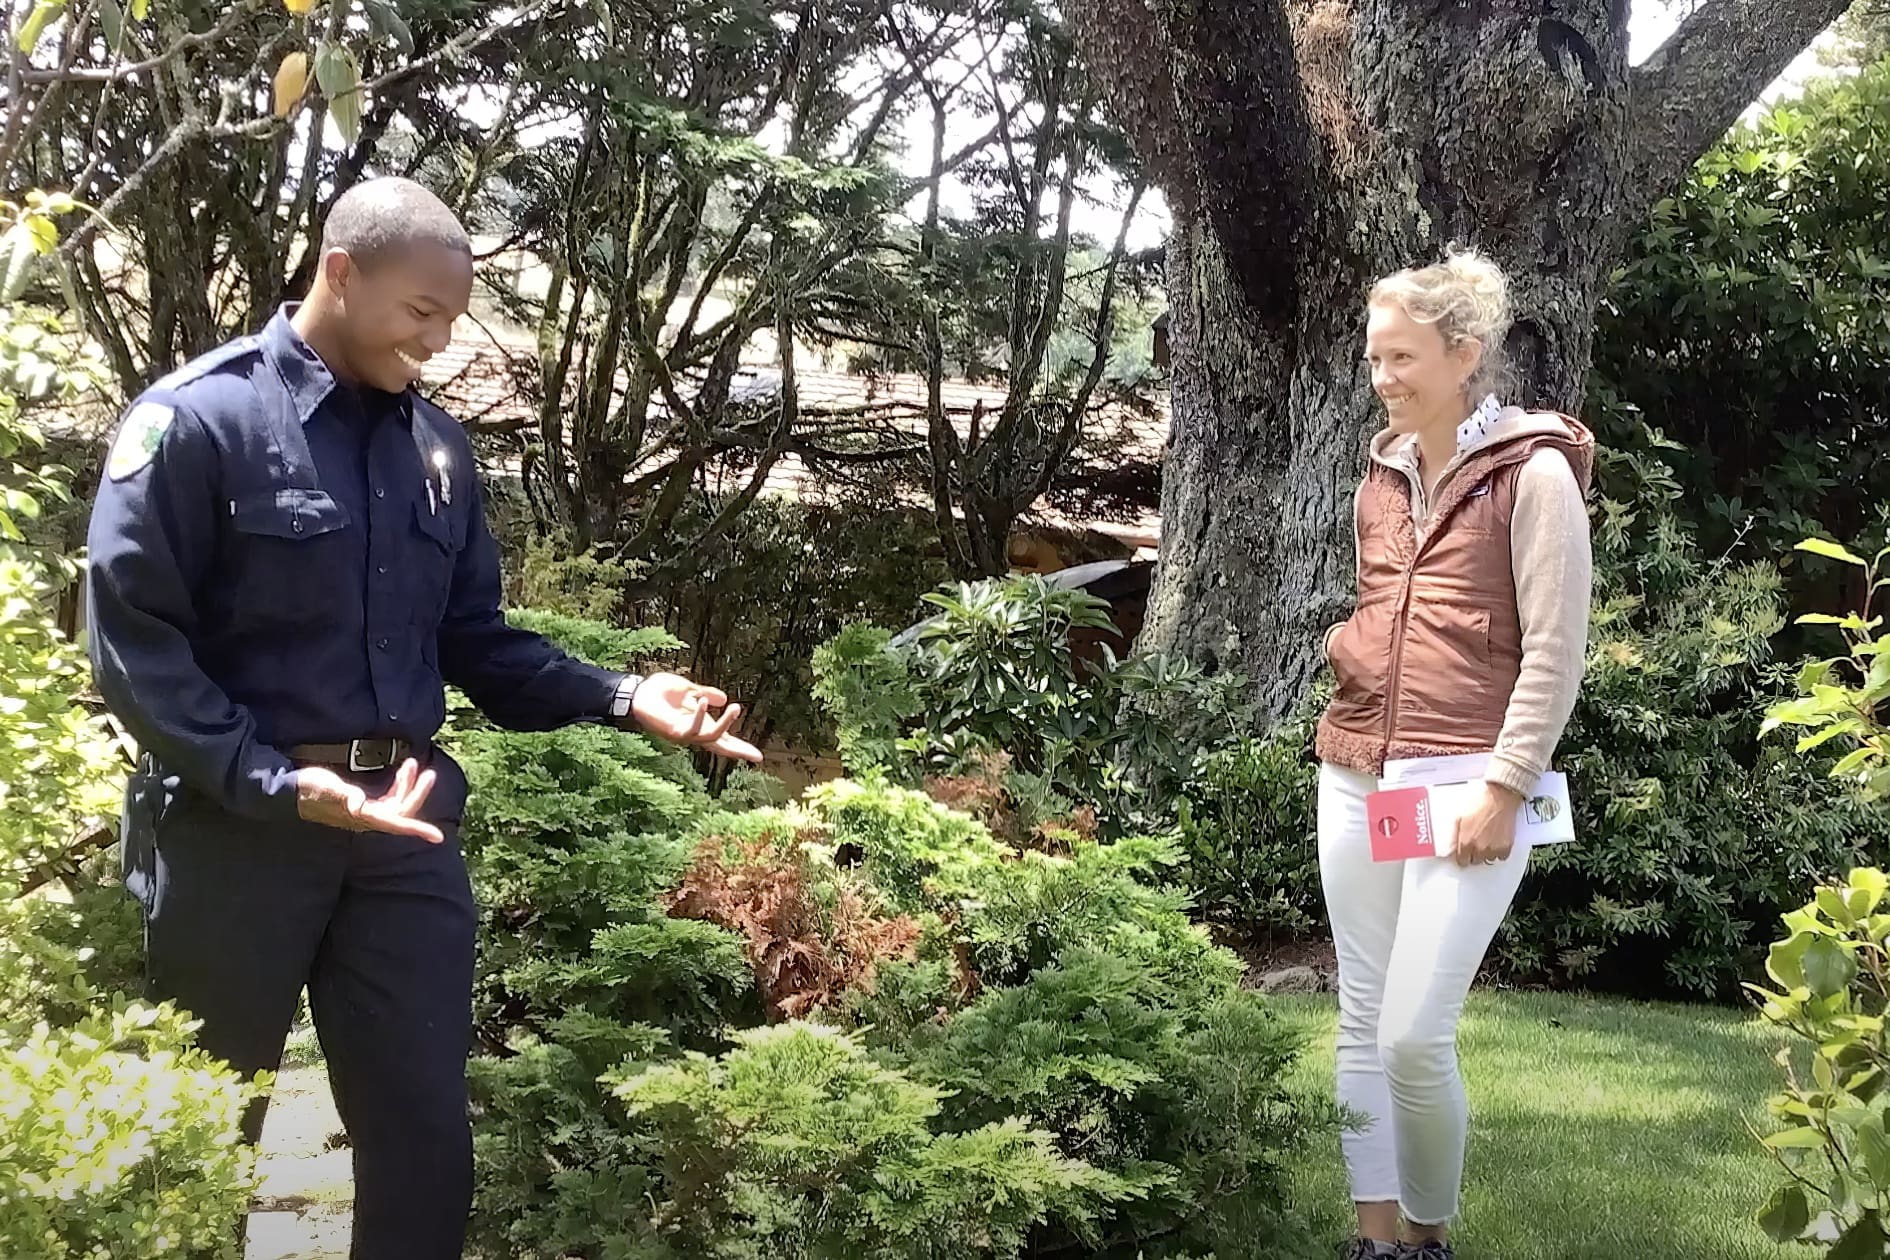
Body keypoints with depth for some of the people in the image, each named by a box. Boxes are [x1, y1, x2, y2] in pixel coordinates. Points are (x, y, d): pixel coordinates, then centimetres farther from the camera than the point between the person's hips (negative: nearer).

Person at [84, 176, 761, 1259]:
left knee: (427, 1129, 11)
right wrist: (275, 782, -23)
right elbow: (134, 640, -15)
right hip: (237, 824, -5)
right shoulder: (199, 418, -11)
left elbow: (472, 638, 11)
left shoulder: (436, 445, 9)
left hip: (402, 821, 5)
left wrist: (621, 697, -4)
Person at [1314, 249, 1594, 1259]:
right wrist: (1345, 647, 10)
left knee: (1415, 1034, -10)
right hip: (1355, 777, 7)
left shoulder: (1535, 473, -7)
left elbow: (1554, 653, -10)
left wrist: (1503, 790, -13)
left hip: (1465, 784, -7)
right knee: (1364, 1023, 8)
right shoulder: (1382, 473, 12)